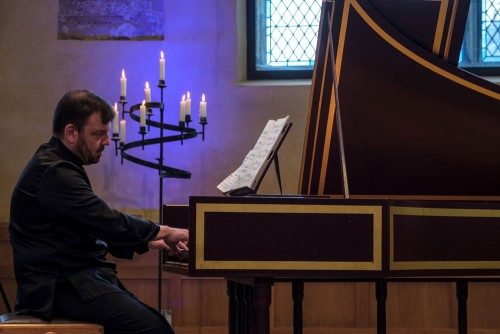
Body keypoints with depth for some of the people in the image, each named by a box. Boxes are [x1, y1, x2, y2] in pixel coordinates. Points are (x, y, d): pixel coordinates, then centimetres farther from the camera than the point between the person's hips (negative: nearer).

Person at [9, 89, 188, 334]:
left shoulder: (58, 168, 19)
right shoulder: (53, 173, -15)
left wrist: (149, 243, 11)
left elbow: (97, 229, 23)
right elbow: (108, 222, -19)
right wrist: (165, 232, -6)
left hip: (73, 278, 10)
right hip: (59, 286, -10)